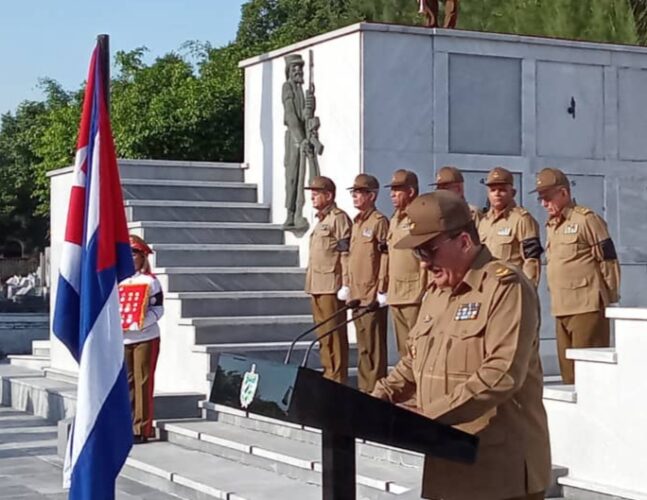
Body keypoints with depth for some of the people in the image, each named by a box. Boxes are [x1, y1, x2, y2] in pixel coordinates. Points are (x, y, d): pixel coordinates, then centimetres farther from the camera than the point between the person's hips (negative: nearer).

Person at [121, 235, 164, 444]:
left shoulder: (150, 281, -3)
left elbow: (158, 308, -7)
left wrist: (144, 321, -23)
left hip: (146, 338, -4)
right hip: (123, 338, 4)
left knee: (143, 383, -2)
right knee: (126, 382, 7)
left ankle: (142, 429, 2)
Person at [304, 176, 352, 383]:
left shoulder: (339, 218, -8)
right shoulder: (321, 220, 20)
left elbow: (346, 253, -14)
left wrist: (345, 284, -18)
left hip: (331, 286, -9)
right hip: (317, 286, 9)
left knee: (334, 334, -6)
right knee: (323, 334, 12)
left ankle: (337, 378, -3)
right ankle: (328, 374, 18)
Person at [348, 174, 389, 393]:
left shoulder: (379, 221, -9)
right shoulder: (356, 222, 17)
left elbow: (385, 256, -13)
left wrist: (382, 289, -16)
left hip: (372, 294, -9)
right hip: (357, 292, 9)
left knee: (373, 345, -5)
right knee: (362, 344, 14)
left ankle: (375, 388, 0)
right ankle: (364, 386, 20)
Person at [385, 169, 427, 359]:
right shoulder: (394, 220, 17)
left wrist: (427, 293, -17)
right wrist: (386, 290, 20)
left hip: (415, 296, -9)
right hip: (395, 297, 9)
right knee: (404, 350, 13)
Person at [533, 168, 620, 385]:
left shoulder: (586, 219, -6)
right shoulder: (550, 226, 19)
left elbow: (608, 259, -5)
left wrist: (610, 298, -3)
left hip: (587, 307, -8)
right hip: (561, 309, 8)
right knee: (568, 372, 11)